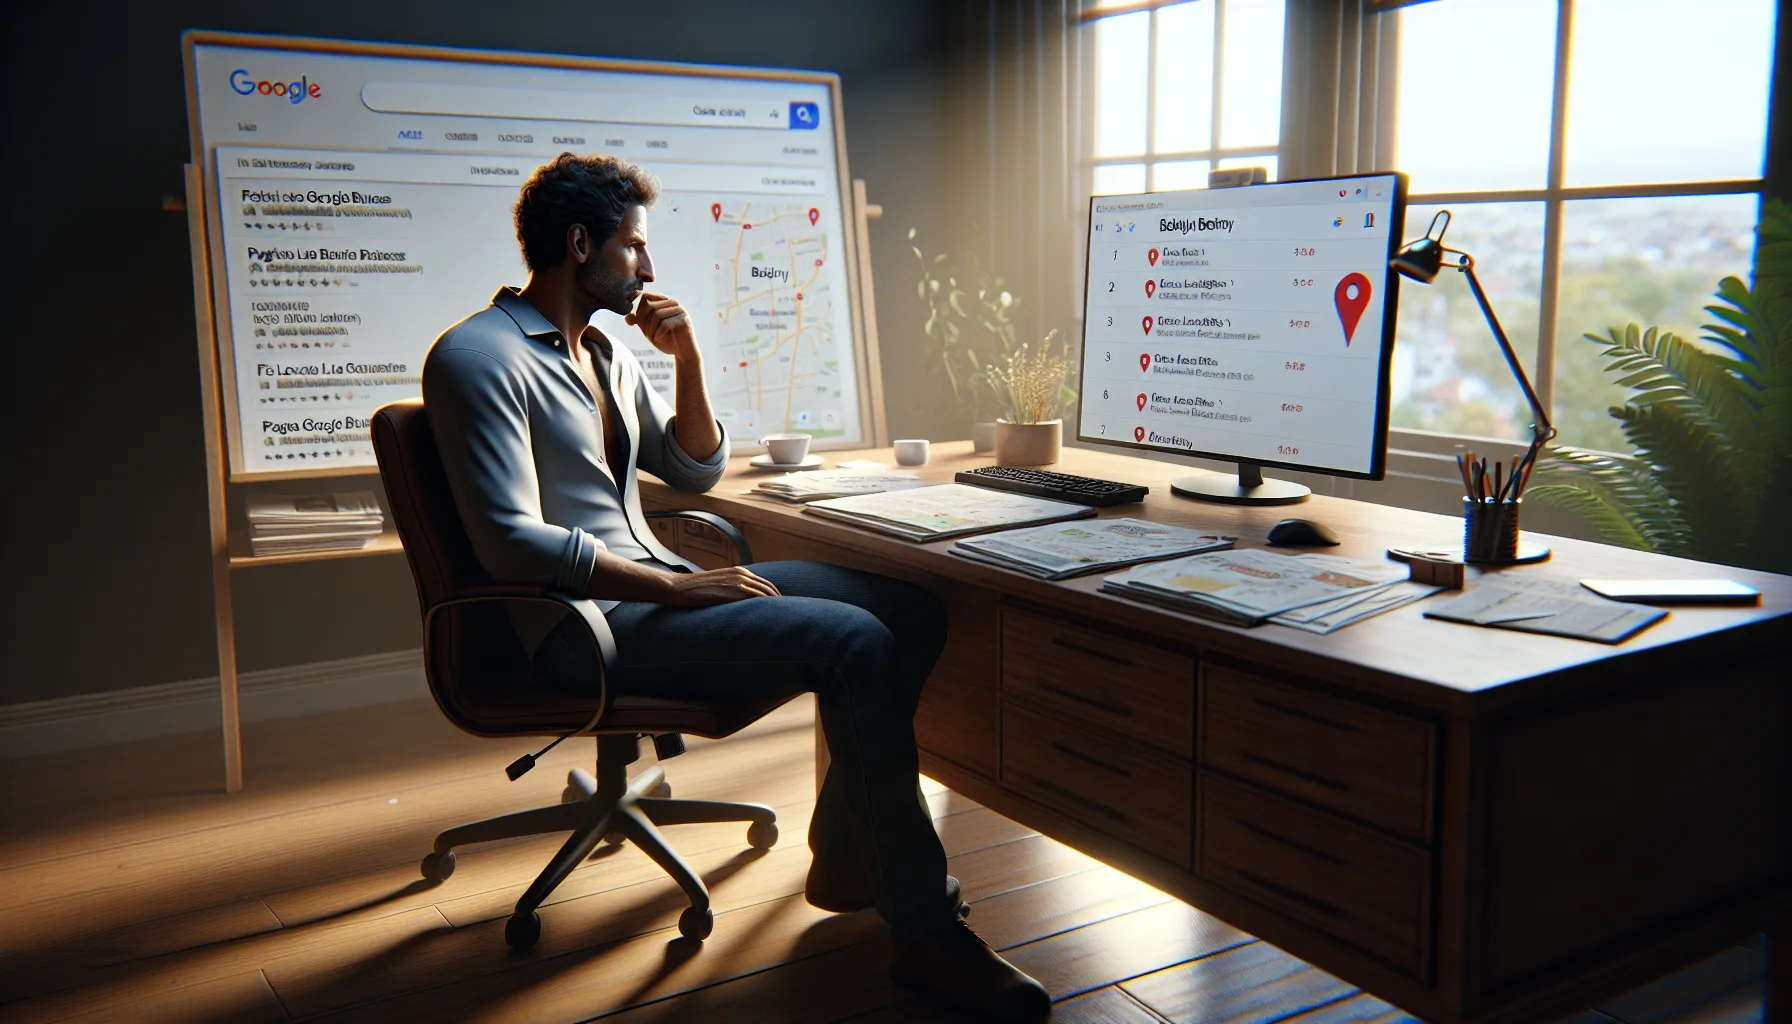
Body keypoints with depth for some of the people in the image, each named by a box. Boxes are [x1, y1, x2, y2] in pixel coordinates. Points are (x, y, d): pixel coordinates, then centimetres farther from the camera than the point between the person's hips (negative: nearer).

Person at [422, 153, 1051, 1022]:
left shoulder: (605, 354, 18)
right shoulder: (478, 357, -10)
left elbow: (696, 471, 22)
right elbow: (513, 544, -20)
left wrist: (687, 359, 5)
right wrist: (678, 588, -21)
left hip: (651, 588, 9)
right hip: (585, 625, -9)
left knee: (911, 612, -1)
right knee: (855, 643, -26)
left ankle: (846, 858, 9)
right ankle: (926, 936, -18)